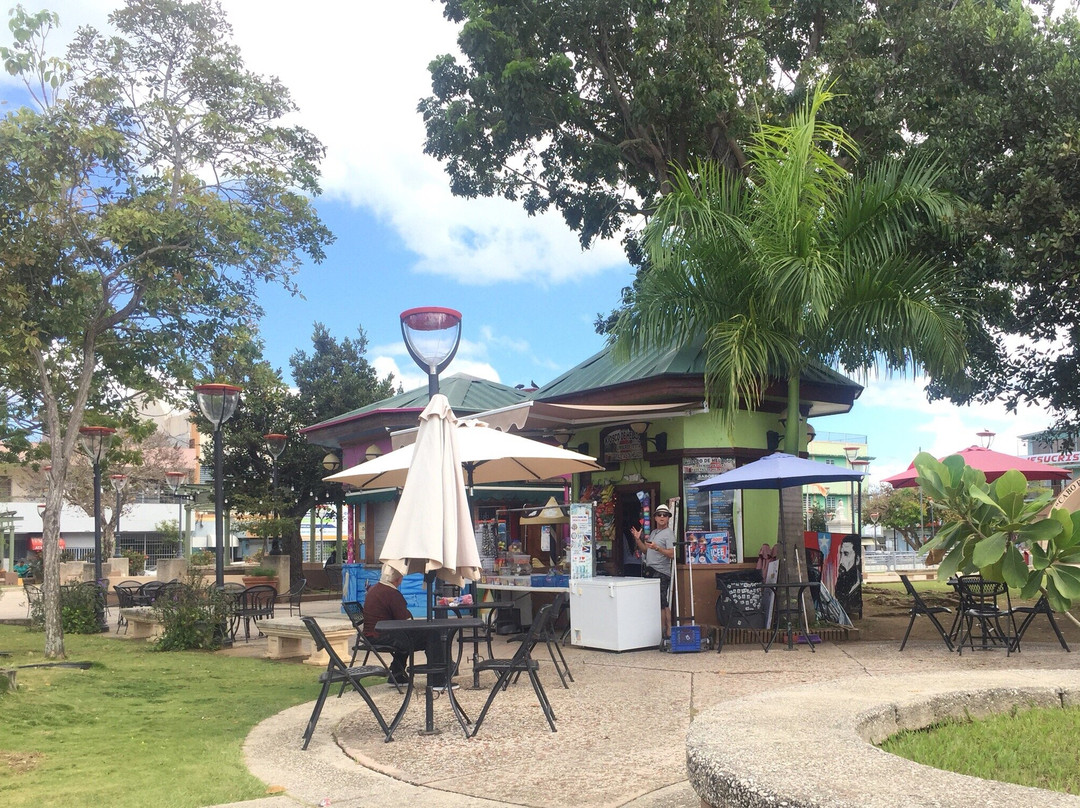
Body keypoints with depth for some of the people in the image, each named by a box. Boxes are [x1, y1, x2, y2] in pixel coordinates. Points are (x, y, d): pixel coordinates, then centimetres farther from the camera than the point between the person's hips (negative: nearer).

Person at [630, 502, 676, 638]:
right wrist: (638, 539, 12)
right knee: (664, 604, 11)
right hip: (652, 571, 9)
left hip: (661, 573, -9)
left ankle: (662, 632, -5)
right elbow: (646, 550, 24)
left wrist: (656, 547, -29)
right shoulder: (653, 533, 20)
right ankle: (668, 632, 14)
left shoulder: (668, 533, -7)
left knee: (660, 604, -8)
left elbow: (672, 554, -18)